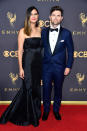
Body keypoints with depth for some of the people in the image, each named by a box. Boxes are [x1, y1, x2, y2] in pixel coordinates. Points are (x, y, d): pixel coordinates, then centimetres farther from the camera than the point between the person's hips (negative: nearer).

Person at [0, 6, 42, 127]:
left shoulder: (40, 29, 9)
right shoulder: (23, 31, -7)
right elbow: (20, 51, -8)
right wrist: (21, 68, -13)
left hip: (38, 63, 5)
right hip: (28, 63, -5)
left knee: (36, 88, 14)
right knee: (28, 88, 3)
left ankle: (35, 112, 33)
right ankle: (30, 117, 21)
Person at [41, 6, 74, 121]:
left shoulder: (66, 33, -4)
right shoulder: (43, 32, 1)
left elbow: (70, 51, -1)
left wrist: (68, 66, -4)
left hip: (60, 67, -1)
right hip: (46, 67, 1)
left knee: (58, 90, 14)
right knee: (46, 89, 11)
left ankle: (56, 110, 35)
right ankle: (46, 110, 32)